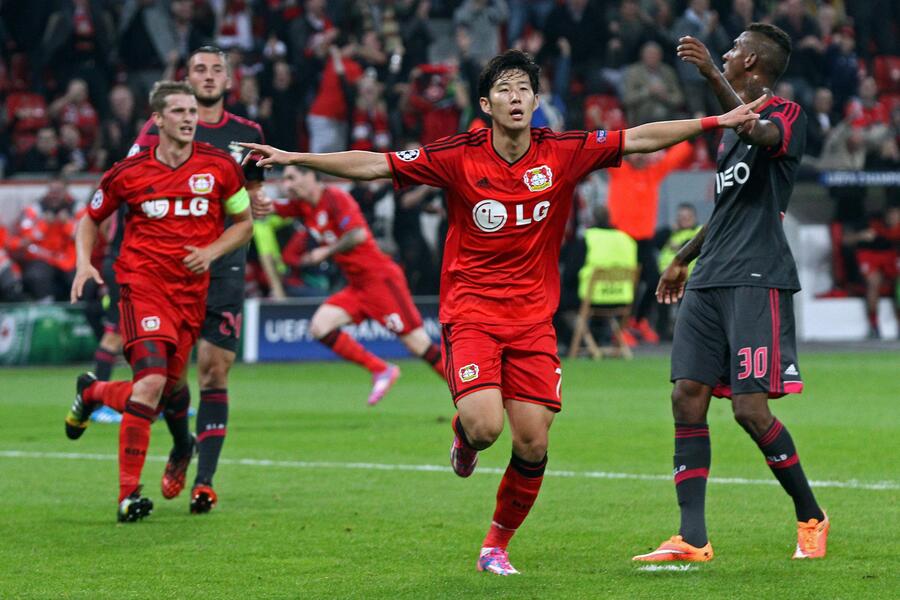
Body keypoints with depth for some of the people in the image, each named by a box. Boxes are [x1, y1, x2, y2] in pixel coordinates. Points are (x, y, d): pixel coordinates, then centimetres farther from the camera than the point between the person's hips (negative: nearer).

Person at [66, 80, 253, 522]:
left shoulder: (220, 167, 2)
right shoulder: (129, 172, -1)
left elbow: (244, 222, 13)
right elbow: (90, 219, 13)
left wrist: (211, 251, -6)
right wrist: (84, 263, -4)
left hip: (192, 290, 4)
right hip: (142, 283, -3)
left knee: (170, 390, 4)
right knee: (153, 382, -21)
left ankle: (93, 393, 38)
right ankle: (128, 493, -14)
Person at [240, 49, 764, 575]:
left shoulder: (563, 153, -2)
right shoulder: (459, 157, -6)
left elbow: (639, 139, 3)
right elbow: (374, 164, -5)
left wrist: (718, 121, -1)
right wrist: (292, 158, -10)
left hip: (533, 319, 2)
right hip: (471, 313, -2)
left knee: (533, 444, -3)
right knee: (485, 425, -23)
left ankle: (498, 545, 18)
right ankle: (463, 436, 16)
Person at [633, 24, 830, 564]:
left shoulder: (788, 115, -4)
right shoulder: (731, 124, 22)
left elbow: (760, 133, -29)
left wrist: (712, 74, -34)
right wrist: (684, 258, 34)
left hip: (757, 278, -8)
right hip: (711, 279, 8)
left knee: (750, 407, -13)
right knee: (688, 398, -2)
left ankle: (812, 518, 7)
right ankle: (693, 540, -2)